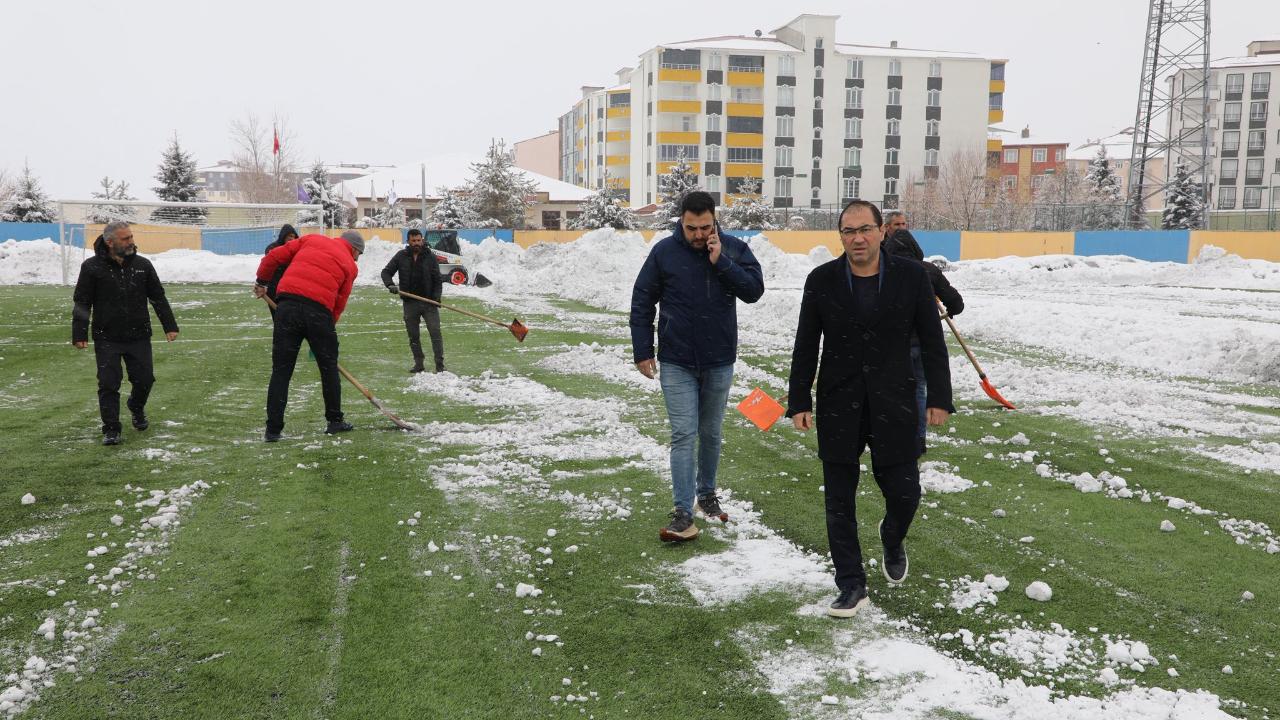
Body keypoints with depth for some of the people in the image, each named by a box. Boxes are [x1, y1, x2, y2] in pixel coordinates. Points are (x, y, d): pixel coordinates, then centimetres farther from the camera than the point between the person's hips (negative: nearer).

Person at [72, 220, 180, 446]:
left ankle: (136, 407, 36)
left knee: (144, 379, 4)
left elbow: (158, 298, 9)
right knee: (108, 384, -3)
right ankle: (111, 429, 6)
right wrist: (79, 334, -6)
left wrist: (170, 326, 5)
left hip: (139, 337, 2)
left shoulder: (143, 265, 4)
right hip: (106, 339, -2)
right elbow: (82, 303, -1)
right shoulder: (92, 267, -4)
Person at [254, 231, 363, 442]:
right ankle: (335, 421, 26)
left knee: (281, 369, 6)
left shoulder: (312, 240, 21)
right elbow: (339, 303, 11)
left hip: (288, 303, 2)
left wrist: (262, 282, 28)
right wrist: (327, 328, 18)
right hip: (319, 310, -2)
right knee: (329, 367, 16)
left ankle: (273, 430, 5)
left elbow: (275, 256, 16)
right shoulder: (350, 265, 16)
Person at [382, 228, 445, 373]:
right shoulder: (401, 256, 3)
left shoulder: (430, 256, 0)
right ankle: (418, 364, 19)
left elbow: (437, 279, 1)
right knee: (413, 336, 8)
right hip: (410, 303, 2)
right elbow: (386, 272, 5)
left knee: (435, 332, -8)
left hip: (428, 301, -2)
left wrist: (436, 296, -13)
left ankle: (440, 365, -4)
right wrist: (390, 285, -15)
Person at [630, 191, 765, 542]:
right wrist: (643, 352, -4)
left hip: (719, 361, 2)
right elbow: (641, 302, -1)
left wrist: (720, 261, -21)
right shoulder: (664, 252, -7)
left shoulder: (734, 248, -3)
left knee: (710, 433, 16)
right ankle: (683, 513, -3)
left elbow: (754, 289, -12)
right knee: (683, 435, -5)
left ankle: (707, 493, 36)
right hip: (677, 363, -2)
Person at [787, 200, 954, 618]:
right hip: (838, 407, 1)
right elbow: (805, 347, 2)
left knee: (904, 494, 5)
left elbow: (932, 342, 2)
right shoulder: (821, 280, -1)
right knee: (839, 502, 5)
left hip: (893, 405, 0)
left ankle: (892, 541, 40)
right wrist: (799, 403, -1)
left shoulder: (911, 276, -2)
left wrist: (939, 399, -1)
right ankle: (852, 587, 19)